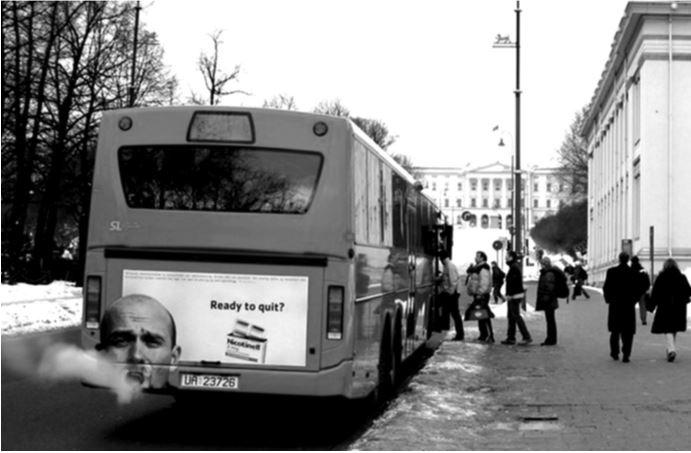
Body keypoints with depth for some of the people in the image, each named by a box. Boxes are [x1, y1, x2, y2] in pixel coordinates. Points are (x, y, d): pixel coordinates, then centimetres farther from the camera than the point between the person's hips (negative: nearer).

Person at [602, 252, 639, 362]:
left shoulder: (611, 272, -6)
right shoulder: (634, 273, -5)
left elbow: (606, 288, -4)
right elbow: (637, 290, -4)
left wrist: (608, 299, 11)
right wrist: (633, 300, 11)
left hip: (615, 305, 0)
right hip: (629, 305, 0)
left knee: (615, 330, 17)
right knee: (628, 332, 3)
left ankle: (615, 352, 17)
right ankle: (626, 354, -4)